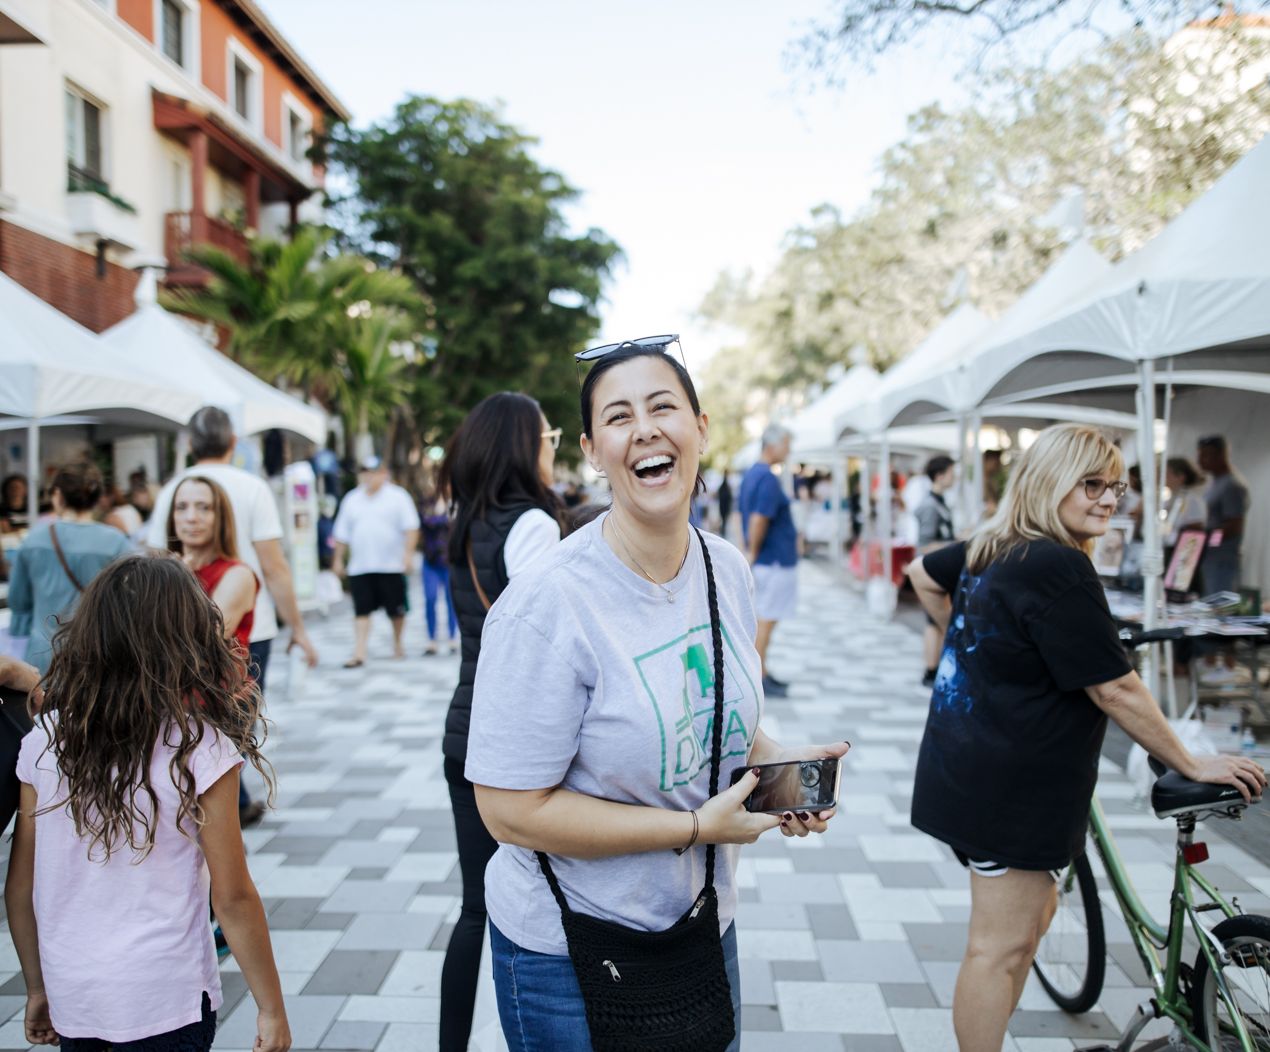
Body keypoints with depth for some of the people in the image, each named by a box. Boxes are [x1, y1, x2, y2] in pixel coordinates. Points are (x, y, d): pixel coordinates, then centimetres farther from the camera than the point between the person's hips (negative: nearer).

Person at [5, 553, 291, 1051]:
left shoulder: (44, 739, -5)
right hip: (164, 1006, -4)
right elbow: (233, 899, -13)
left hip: (71, 1000, 4)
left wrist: (38, 989, 17)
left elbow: (20, 888, 3)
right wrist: (272, 1010, -2)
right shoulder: (200, 749, -17)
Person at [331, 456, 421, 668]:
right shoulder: (351, 500, 12)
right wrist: (338, 559, 13)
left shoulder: (398, 497, 0)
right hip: (359, 568, 3)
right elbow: (342, 535, 16)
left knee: (396, 610, 7)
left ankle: (397, 644, 29)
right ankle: (359, 653, -5)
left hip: (391, 565, -2)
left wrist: (408, 553, -16)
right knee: (361, 611, -4)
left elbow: (411, 528, -6)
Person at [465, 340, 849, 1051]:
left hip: (704, 925, 6)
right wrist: (697, 826, -23)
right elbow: (513, 810, -24)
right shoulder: (547, 606, -25)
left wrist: (778, 760, -8)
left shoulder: (728, 570, -3)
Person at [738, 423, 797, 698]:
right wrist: (753, 554, -12)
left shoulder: (751, 474, 11)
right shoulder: (768, 479, -19)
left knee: (764, 618, 17)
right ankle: (758, 679, 5)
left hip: (763, 560, 10)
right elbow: (758, 521, -26)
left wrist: (750, 551, 17)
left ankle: (762, 672, 24)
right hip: (775, 560, -10)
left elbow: (741, 513, 17)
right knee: (766, 620, -2)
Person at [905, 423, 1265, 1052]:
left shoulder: (990, 549, 6)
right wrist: (1192, 766, -9)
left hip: (968, 773, 10)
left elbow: (922, 574, 25)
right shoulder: (1060, 569, -21)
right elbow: (1114, 690, -20)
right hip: (1012, 787, -10)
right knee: (1000, 948, 0)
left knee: (1031, 913, 23)